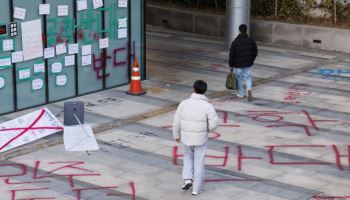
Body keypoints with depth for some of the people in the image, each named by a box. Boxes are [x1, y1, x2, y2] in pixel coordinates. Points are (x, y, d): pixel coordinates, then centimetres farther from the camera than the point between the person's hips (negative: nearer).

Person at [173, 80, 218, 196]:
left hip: (186, 137, 2)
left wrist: (176, 135, 11)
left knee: (188, 157, 27)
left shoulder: (184, 103, -9)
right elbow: (214, 124, -15)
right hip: (200, 138, -2)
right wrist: (206, 129, 8)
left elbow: (176, 122, -5)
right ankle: (196, 188, 17)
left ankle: (188, 180, 12)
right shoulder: (208, 106, -15)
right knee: (199, 162, 13)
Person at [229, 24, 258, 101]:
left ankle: (240, 93, 24)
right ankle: (249, 89, -12)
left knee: (239, 78, 14)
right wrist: (251, 60, 19)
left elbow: (231, 55, -11)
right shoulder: (251, 41, -5)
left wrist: (231, 65, 1)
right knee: (248, 77, 13)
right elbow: (255, 52, 4)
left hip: (238, 64, -2)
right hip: (248, 64, 2)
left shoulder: (235, 42, -14)